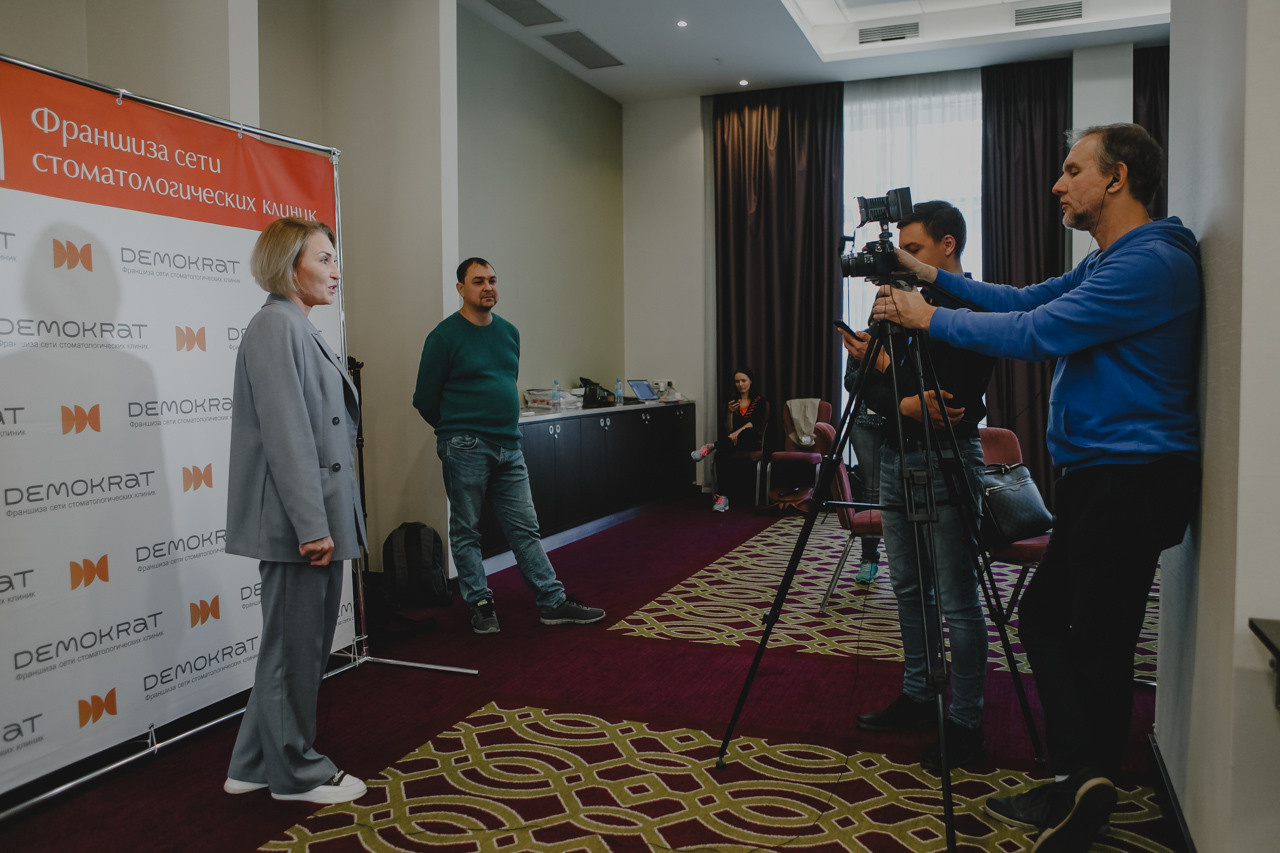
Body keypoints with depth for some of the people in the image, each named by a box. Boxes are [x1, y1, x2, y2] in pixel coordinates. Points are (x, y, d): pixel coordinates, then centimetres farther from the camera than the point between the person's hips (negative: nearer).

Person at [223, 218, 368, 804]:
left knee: (306, 642, 18)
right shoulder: (276, 324, -14)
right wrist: (311, 525, -23)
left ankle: (256, 765, 31)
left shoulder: (299, 328, 17)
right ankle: (295, 773, 22)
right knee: (294, 645, 4)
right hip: (297, 521, -10)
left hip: (319, 518, 10)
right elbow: (285, 433, -21)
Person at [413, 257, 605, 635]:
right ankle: (480, 604, 17)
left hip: (509, 445, 5)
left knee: (526, 528, 7)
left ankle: (553, 602, 10)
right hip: (465, 449, -5)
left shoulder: (509, 332, 11)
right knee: (466, 531, 5)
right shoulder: (444, 336, -6)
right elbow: (425, 398, -1)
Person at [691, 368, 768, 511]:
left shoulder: (759, 401, 7)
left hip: (752, 441, -3)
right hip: (734, 441, 3)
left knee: (747, 431, -42)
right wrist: (730, 413, -9)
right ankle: (720, 496, -35)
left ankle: (712, 446, -36)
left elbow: (755, 423, -12)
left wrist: (737, 432, -28)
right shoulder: (732, 402, 16)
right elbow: (728, 430, 8)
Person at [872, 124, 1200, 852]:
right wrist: (935, 276, 14)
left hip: (1131, 482, -10)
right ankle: (1076, 788, 18)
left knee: (1098, 643, -4)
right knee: (1047, 616, 11)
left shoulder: (1151, 262, -17)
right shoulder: (1110, 263, 16)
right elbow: (1025, 301, 20)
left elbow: (1034, 334, -21)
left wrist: (930, 318, -11)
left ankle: (1084, 778, 6)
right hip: (1102, 476, 10)